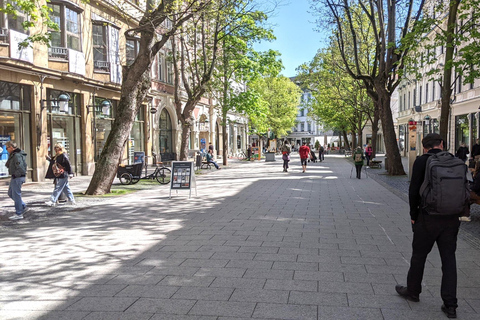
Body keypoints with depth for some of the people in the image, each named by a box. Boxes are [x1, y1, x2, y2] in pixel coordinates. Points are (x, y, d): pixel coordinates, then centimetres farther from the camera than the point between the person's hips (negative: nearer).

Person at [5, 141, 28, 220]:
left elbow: (20, 168, -27)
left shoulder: (17, 155, -20)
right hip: (15, 178, 10)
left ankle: (19, 214, 5)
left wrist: (15, 175, -15)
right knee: (10, 193, 20)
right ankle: (23, 207, 27)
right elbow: (7, 165, 14)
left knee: (16, 195, -3)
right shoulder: (13, 155, 14)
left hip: (17, 178, -10)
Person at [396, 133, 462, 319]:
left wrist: (414, 215, 1)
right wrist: (456, 213, 14)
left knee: (419, 256, 13)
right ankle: (450, 305, 12)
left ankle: (412, 291, 30)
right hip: (451, 219, 4)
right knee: (449, 260, 10)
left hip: (428, 218, -4)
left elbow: (414, 191, -10)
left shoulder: (422, 161, -8)